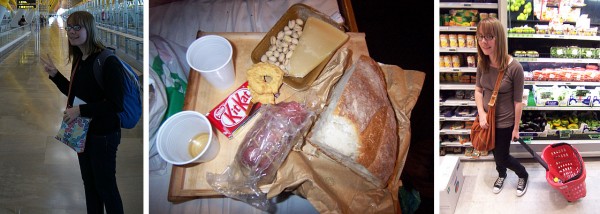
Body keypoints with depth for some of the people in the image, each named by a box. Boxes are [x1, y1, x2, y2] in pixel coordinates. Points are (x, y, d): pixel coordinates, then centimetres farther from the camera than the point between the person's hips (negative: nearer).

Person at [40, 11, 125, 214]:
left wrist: (80, 111, -23)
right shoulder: (78, 60, 4)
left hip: (103, 134, -8)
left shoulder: (107, 61, -21)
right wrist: (54, 75, 9)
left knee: (106, 187, 5)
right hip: (83, 131, 8)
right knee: (89, 184, 20)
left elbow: (116, 104, -24)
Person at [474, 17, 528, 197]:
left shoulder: (514, 68, -27)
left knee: (501, 157, 11)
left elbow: (518, 101, -17)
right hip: (487, 119, 5)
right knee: (495, 151, 26)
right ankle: (501, 174, 55)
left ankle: (523, 175, 42)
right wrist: (481, 113, -11)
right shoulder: (482, 64, -11)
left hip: (505, 122, -5)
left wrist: (516, 128, -10)